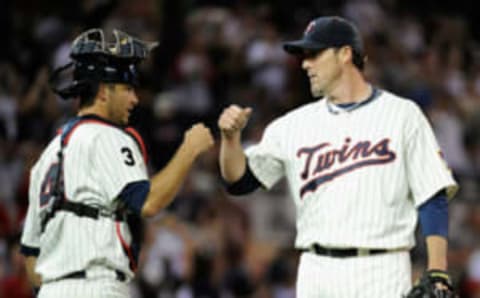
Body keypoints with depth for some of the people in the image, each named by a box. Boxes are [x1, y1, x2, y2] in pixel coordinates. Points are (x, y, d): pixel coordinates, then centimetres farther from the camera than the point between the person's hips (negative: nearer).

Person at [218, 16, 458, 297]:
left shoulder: (402, 115, 2)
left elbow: (433, 199, -2)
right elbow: (240, 181, 10)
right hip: (315, 272, 4)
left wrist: (437, 274, -11)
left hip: (381, 274, -4)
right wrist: (231, 137, -10)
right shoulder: (295, 124, 13)